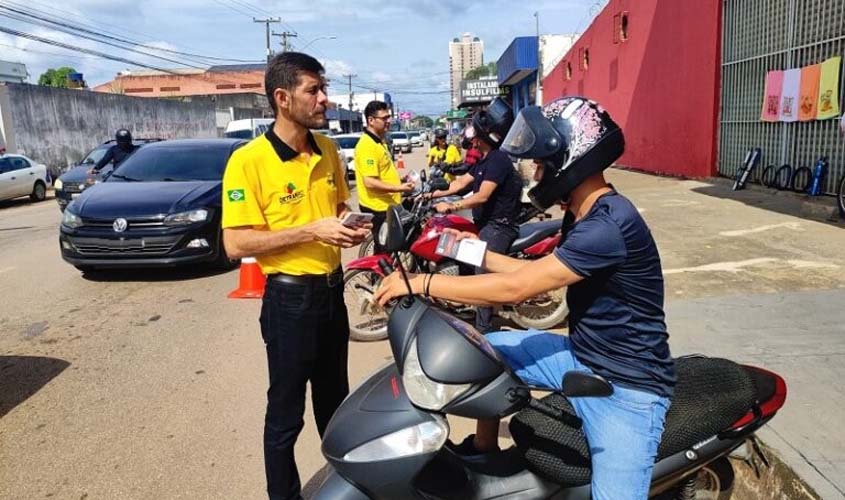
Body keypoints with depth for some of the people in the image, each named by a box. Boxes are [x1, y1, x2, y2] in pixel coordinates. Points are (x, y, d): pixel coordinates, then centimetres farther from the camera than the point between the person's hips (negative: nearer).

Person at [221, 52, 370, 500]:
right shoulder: (248, 160, -17)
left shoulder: (327, 149, 4)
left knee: (335, 401, 23)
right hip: (290, 299, -6)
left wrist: (350, 225, -4)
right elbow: (236, 244, -18)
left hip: (332, 290, 6)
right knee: (285, 413, 9)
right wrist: (310, 231, -24)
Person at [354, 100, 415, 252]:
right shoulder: (367, 145, -21)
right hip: (378, 208, -10)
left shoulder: (379, 141, 13)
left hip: (387, 205, 10)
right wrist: (399, 188, -23)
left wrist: (399, 181, 14)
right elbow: (370, 182, -27)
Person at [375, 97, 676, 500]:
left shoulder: (611, 224, -27)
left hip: (627, 389, -9)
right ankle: (484, 450, 26)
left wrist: (421, 283, -23)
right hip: (582, 358, 9)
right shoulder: (588, 217, 4)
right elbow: (537, 271, 14)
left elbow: (515, 288, -29)